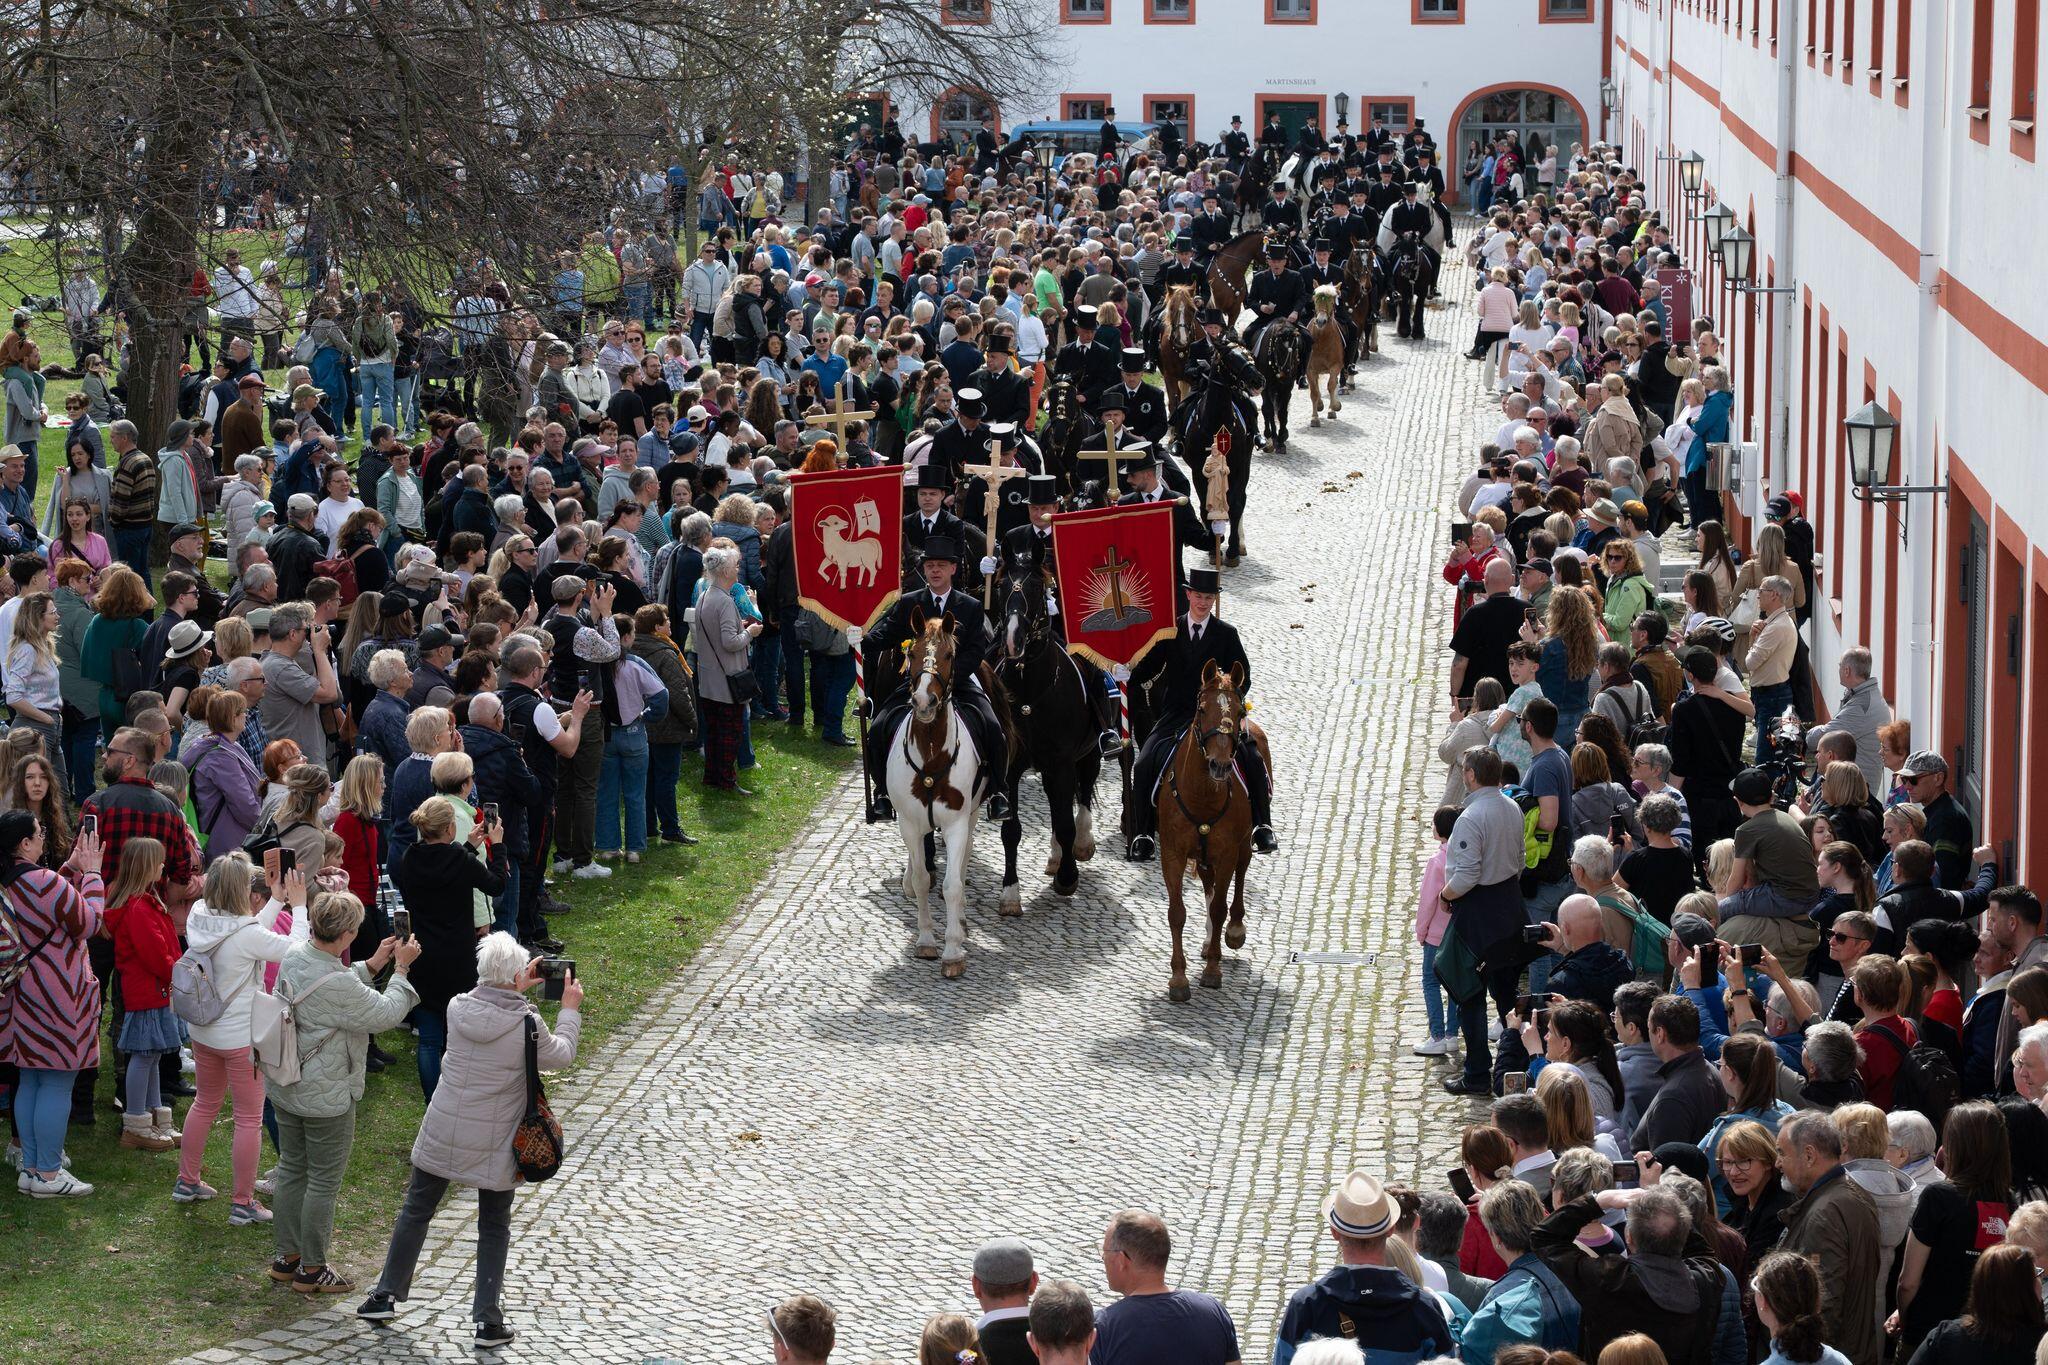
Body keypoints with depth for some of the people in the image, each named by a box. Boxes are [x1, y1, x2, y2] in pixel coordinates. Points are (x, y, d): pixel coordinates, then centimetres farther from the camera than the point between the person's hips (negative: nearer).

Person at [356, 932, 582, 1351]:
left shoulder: (458, 1007, -10)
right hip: (495, 1145, -2)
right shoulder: (528, 1024, -19)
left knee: (415, 1212, 19)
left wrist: (514, 989, 18)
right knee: (494, 1229, 12)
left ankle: (386, 1296, 27)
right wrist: (570, 1010, 12)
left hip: (442, 1136, 2)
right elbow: (560, 1056, 0)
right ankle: (488, 1321, 12)